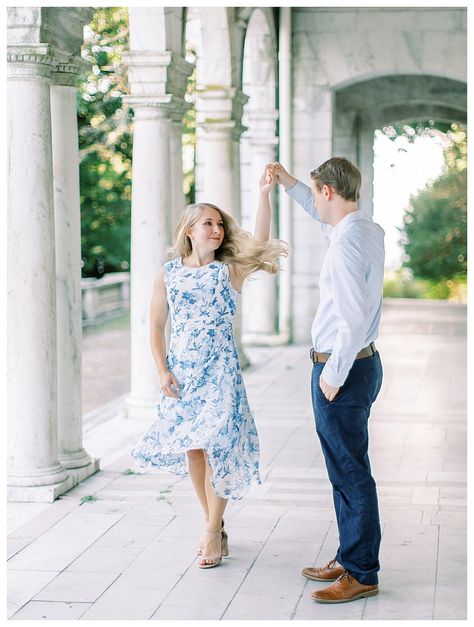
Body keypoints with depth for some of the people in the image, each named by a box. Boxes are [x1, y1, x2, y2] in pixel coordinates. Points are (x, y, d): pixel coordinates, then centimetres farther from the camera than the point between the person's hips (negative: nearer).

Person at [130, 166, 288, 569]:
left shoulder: (229, 271, -1)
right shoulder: (168, 274, 5)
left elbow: (259, 239, -18)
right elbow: (156, 326, 6)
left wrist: (265, 194, -27)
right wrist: (162, 371, -4)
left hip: (220, 369, -2)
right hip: (180, 371, 2)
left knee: (216, 447, -7)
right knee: (191, 449, 7)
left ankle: (213, 532, 6)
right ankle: (214, 525, 23)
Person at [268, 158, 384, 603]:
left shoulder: (345, 246, -22)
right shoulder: (370, 230, 8)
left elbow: (353, 319, -27)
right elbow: (326, 216, 31)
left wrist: (333, 376, -19)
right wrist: (289, 183, 32)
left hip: (342, 368, -10)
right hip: (362, 361, 10)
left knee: (349, 473, -2)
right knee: (346, 470, 17)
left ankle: (361, 574, 7)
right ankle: (350, 560, 28)